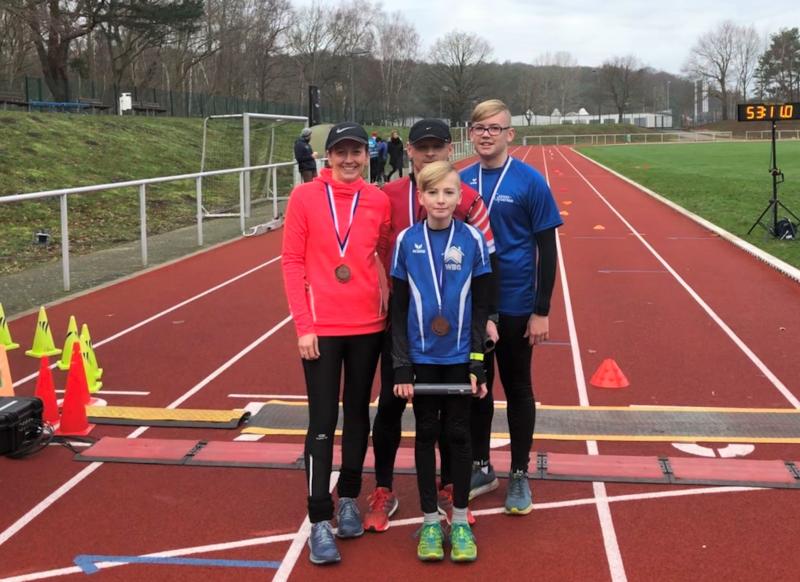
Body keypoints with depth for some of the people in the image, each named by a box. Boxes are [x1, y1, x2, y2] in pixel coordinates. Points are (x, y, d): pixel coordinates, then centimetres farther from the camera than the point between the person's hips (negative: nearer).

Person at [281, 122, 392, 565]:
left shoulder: (378, 201, 2)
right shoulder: (304, 197, -4)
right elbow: (292, 262, -4)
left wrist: (390, 296, 2)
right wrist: (303, 325, -9)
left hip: (367, 325, 3)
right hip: (321, 328, -3)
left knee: (357, 414, 14)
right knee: (322, 422, -2)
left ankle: (348, 499, 30)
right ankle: (319, 523, 5)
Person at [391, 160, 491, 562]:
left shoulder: (472, 240, -5)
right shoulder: (407, 241, -4)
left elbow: (481, 307, -1)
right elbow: (398, 309, 0)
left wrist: (478, 364, -5)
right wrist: (401, 366, -5)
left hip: (460, 358, 0)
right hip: (421, 358, 0)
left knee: (458, 434, 9)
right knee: (426, 434, 10)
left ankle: (460, 521, 23)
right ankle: (430, 521, 22)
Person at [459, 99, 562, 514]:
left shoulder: (530, 182, -8)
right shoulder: (462, 182, 2)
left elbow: (547, 249, -6)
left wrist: (542, 311, -10)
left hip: (515, 307, -3)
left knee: (517, 388, 9)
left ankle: (519, 476, 22)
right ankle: (481, 468, 28)